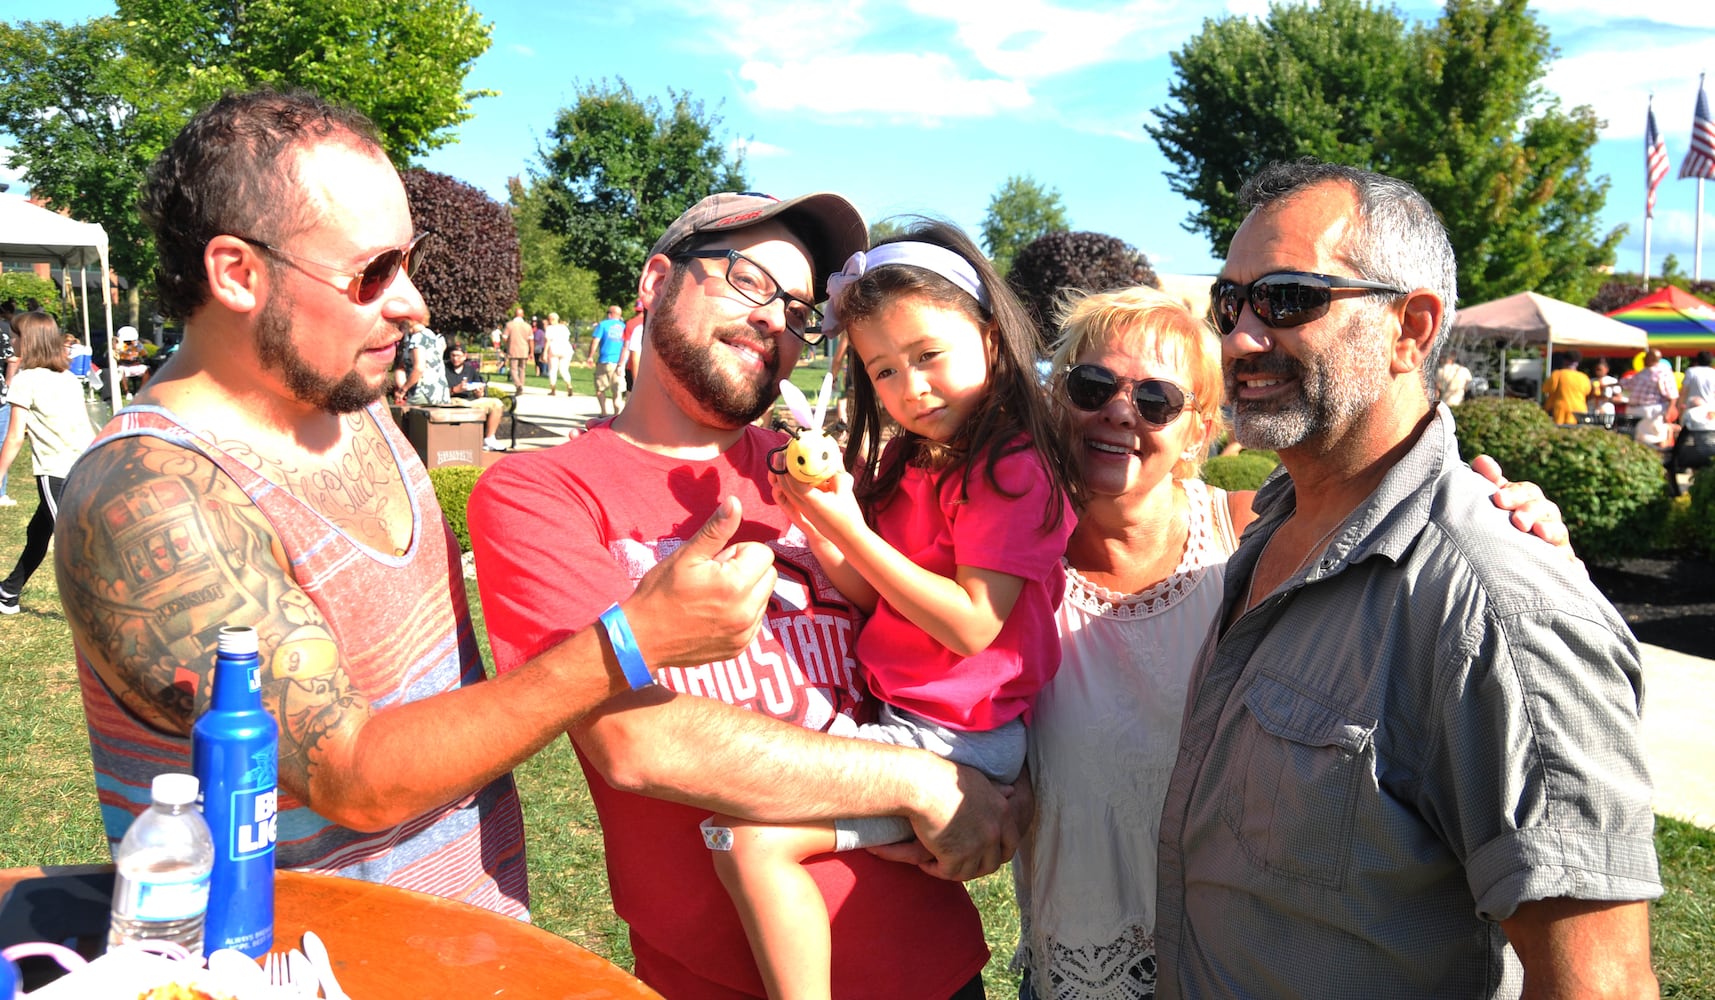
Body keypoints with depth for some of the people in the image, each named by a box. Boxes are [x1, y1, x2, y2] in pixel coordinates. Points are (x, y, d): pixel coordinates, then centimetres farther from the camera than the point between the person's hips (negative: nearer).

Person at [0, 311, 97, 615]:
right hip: (85, 469, 8)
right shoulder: (68, 377, 14)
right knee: (38, 531, 23)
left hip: (56, 472, -8)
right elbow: (88, 428, 13)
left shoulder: (26, 379, -6)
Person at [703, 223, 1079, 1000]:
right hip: (898, 713, 10)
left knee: (750, 835, -21)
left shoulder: (1011, 468, -14)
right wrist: (813, 519, -6)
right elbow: (874, 598, 11)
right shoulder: (907, 461, 11)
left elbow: (972, 625, -21)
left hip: (955, 737, -10)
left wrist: (850, 528, -21)